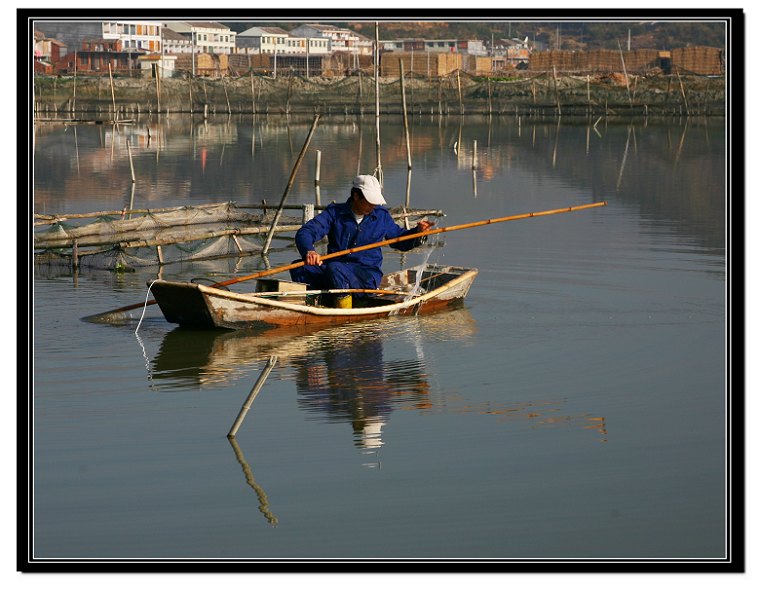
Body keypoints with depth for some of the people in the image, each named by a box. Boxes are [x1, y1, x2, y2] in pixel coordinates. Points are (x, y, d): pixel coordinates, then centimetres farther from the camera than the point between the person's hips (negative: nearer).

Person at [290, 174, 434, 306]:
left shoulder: (382, 216, 11)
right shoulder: (335, 212, 4)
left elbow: (400, 240, 27)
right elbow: (305, 232, -9)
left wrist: (417, 232, 5)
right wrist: (308, 251, -32)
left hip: (367, 275, -2)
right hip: (336, 267, 2)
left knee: (334, 269, -36)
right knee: (299, 268, -26)